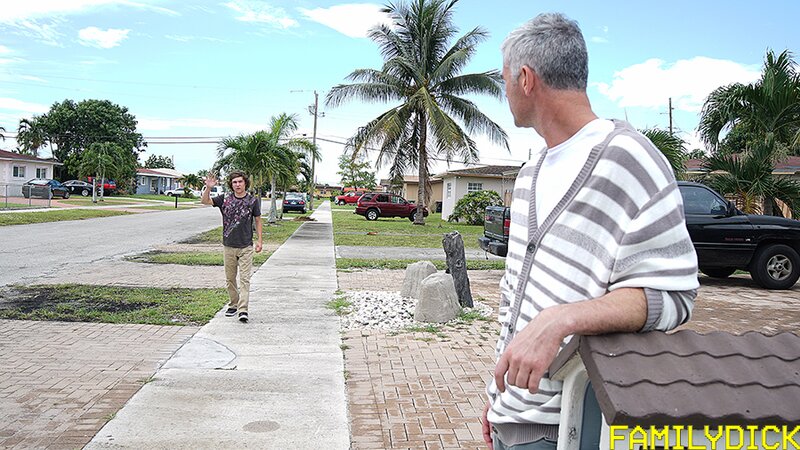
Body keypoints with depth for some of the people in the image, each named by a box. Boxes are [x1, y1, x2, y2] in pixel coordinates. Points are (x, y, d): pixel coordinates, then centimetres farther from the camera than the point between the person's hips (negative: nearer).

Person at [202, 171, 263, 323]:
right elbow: (205, 201, -2)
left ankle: (243, 310, -9)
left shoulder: (253, 201, -2)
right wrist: (208, 188, -21)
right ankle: (233, 305, 27)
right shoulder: (225, 199, 2)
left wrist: (259, 240, 1)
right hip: (228, 246, 3)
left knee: (244, 279, -7)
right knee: (230, 278, 12)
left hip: (246, 247, -3)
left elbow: (258, 220, 6)